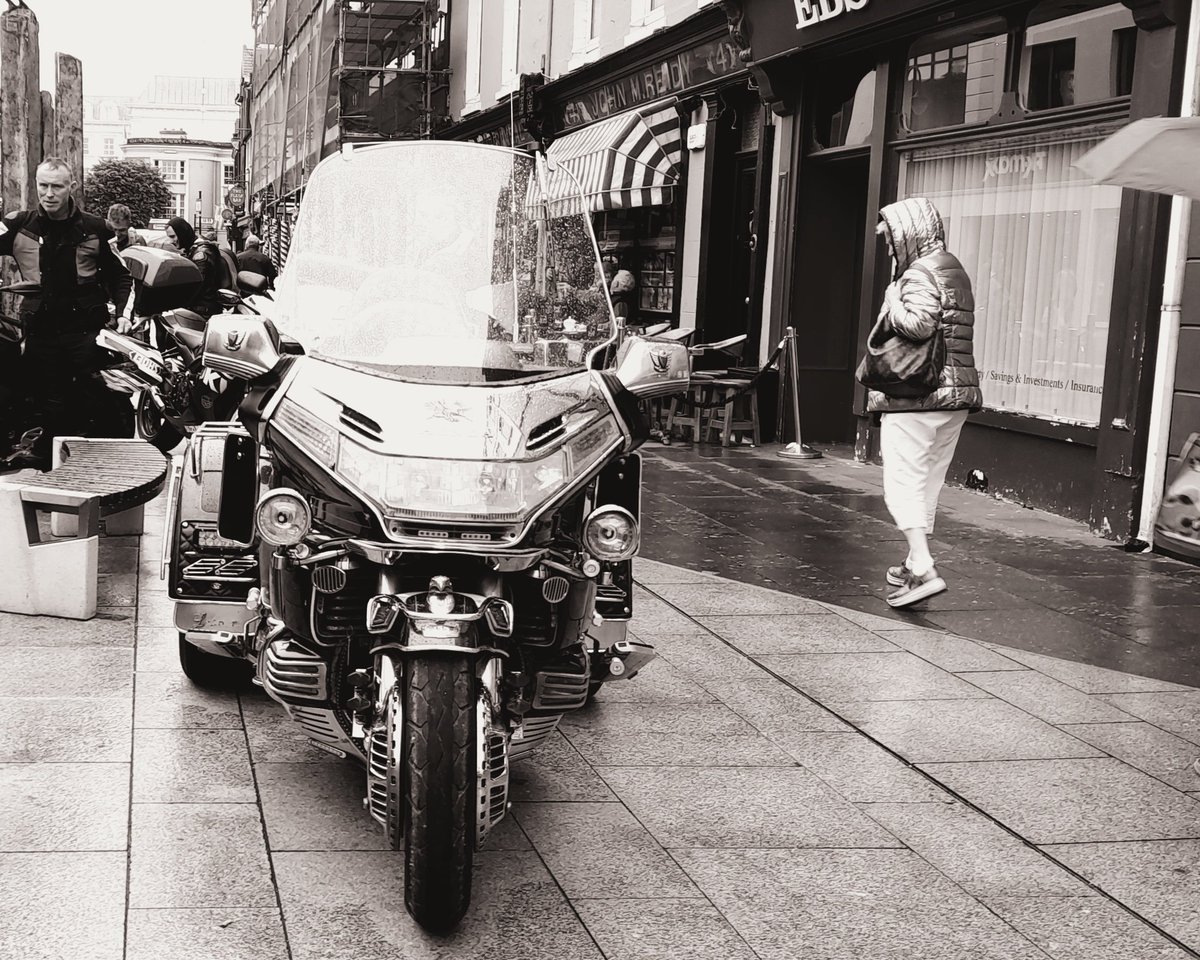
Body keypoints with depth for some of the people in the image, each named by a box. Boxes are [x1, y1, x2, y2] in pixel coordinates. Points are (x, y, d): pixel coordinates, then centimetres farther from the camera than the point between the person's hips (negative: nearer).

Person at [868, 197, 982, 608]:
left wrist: (892, 303, -10)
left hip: (916, 395, -9)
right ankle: (915, 563, 25)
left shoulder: (920, 274, -12)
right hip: (955, 393, 9)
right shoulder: (954, 270, 19)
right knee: (927, 484, 16)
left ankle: (924, 570, -19)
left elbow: (919, 325, -27)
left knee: (903, 483, -9)